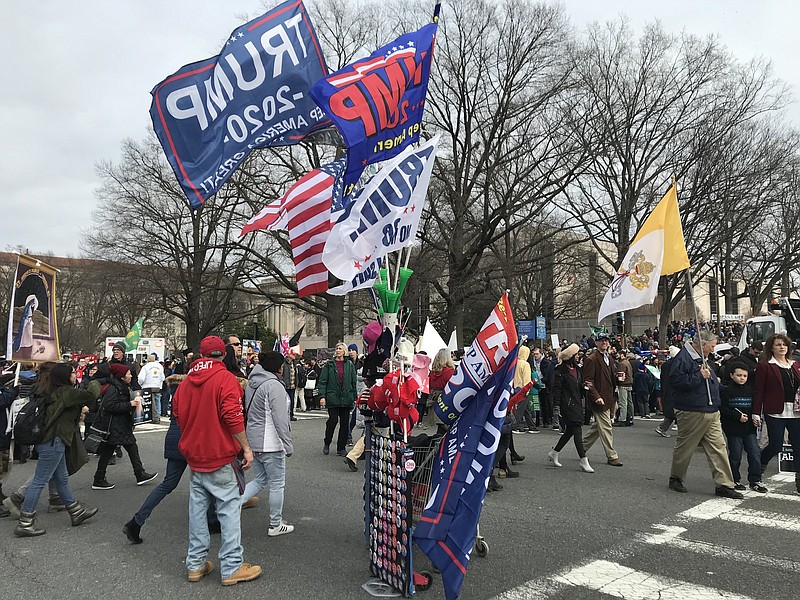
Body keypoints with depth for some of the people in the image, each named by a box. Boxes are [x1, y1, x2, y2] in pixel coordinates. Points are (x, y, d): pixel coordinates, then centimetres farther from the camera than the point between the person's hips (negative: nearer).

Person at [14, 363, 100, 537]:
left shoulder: (51, 391, 10)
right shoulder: (65, 392, -17)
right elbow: (90, 395, -22)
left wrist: (80, 410, 10)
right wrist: (95, 384, -2)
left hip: (50, 440, 10)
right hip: (53, 442, -10)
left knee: (62, 479, 17)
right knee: (40, 481, -3)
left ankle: (76, 512, 29)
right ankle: (24, 524, 5)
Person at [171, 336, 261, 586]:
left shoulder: (187, 380, 5)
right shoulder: (226, 378, -13)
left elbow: (178, 413, 13)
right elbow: (233, 417, -21)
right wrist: (246, 448, -12)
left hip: (194, 455, 6)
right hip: (222, 456, -6)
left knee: (197, 508, 13)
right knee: (229, 508, 0)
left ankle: (196, 564, 22)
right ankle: (232, 567, 4)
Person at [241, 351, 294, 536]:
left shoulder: (251, 383, 10)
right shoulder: (274, 385, -18)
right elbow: (280, 420, -21)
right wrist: (288, 446, -14)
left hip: (252, 440, 9)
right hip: (270, 444, -9)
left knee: (259, 480, 20)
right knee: (277, 484, 6)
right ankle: (275, 525, 17)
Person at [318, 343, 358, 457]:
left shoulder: (350, 365, 8)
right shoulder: (329, 365, 3)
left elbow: (354, 382, 10)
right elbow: (322, 381, 0)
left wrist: (355, 398, 6)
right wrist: (322, 396, -9)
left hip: (346, 399, 2)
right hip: (332, 398, -2)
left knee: (344, 423, 4)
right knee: (333, 420, -6)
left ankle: (341, 448, 14)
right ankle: (327, 443, 19)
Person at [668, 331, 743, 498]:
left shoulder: (702, 358, 17)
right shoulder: (683, 358, -15)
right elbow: (675, 381, -26)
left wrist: (714, 380, 15)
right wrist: (700, 376, -22)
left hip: (711, 412, 9)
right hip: (691, 413, -9)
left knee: (719, 447, 4)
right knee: (684, 448, 4)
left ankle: (724, 484, 7)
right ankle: (675, 478, 21)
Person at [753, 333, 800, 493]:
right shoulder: (765, 366, -1)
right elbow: (759, 391, -4)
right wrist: (756, 413, -8)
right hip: (775, 413, -5)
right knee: (776, 446, -2)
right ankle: (758, 467, 25)